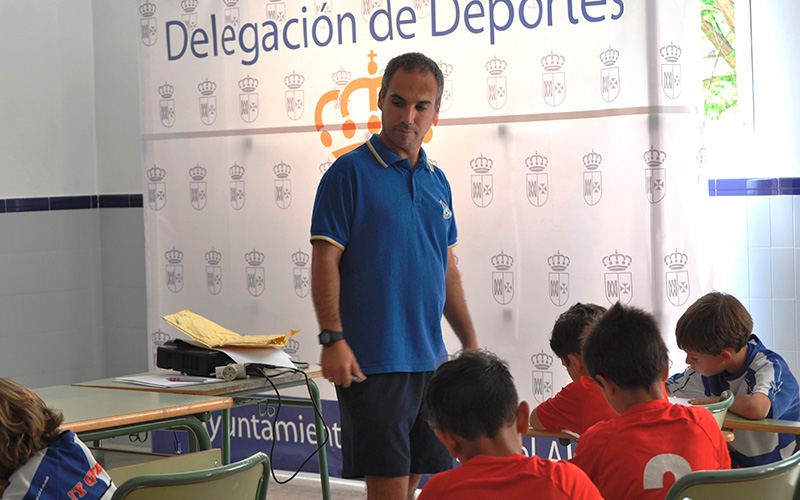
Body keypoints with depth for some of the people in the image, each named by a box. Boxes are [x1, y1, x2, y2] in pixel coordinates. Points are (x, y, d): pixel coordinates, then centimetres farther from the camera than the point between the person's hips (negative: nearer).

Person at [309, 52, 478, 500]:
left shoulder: (437, 182, 14)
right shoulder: (350, 172, -5)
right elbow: (325, 261, -10)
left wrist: (471, 342, 17)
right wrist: (332, 338, -19)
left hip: (430, 358, 6)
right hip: (372, 361, -6)